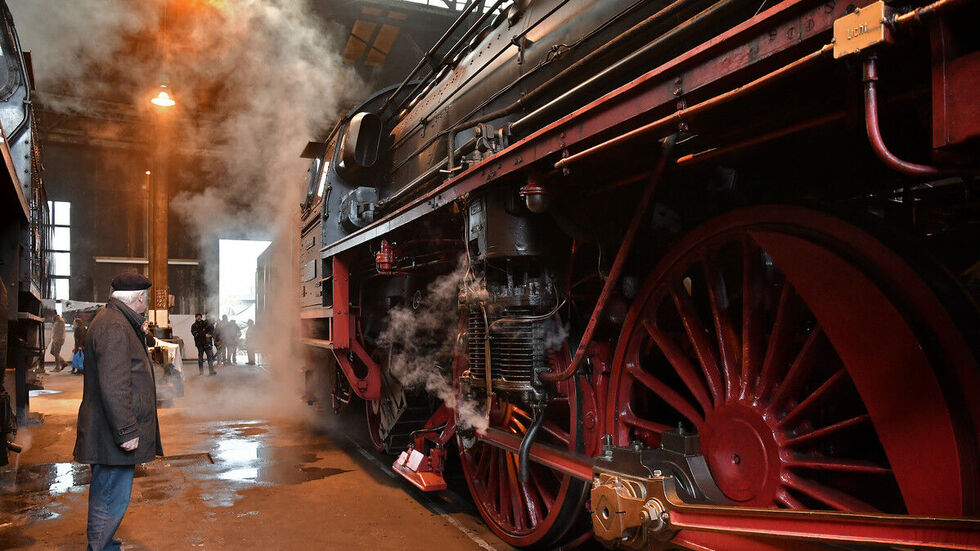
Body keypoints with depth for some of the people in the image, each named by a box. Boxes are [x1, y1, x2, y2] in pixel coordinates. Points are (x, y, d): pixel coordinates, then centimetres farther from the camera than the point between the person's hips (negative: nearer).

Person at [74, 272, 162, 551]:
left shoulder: (112, 321, 13)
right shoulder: (115, 328, -21)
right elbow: (114, 387, -27)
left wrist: (139, 335, 15)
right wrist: (127, 431, -25)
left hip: (107, 433, 11)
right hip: (113, 435, -11)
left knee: (104, 492, 23)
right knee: (113, 498, -2)